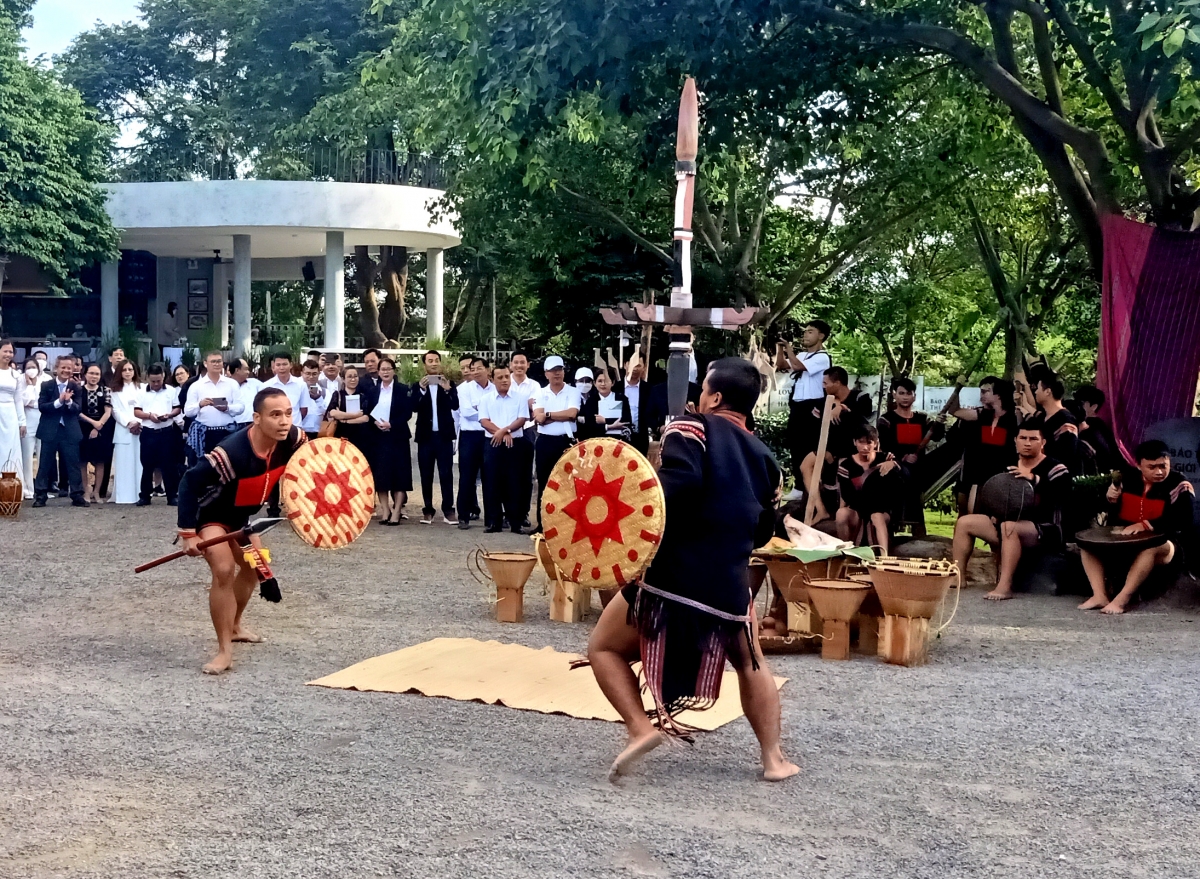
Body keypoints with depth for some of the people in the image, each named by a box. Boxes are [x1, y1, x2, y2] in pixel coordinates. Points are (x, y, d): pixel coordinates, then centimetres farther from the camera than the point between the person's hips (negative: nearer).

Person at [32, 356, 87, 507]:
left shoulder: (76, 388, 2)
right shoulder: (46, 386, 0)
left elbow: (77, 410, -3)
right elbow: (41, 406, -8)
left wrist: (69, 401, -23)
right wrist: (59, 401, -21)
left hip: (70, 431, 1)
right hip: (50, 431, -1)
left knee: (73, 464, 3)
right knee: (45, 464, 4)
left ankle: (77, 496, 8)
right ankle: (40, 496, 9)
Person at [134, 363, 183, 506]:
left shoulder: (172, 391, 4)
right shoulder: (142, 392, 5)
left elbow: (178, 408, 4)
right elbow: (136, 411, 2)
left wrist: (169, 415, -15)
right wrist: (149, 415, -14)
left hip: (167, 432, -1)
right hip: (148, 433, 1)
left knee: (169, 465, 1)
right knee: (147, 465, 5)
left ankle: (171, 496, 6)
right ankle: (144, 496, 12)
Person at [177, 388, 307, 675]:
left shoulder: (292, 440, -22)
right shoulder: (230, 453, -40)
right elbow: (189, 484, -32)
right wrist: (188, 533, -33)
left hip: (240, 514, 8)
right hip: (209, 513, -8)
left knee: (253, 568, 21)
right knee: (223, 570, -24)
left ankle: (234, 626, 47)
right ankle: (225, 651, -14)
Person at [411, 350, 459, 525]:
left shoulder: (449, 384, 5)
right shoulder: (418, 386, 5)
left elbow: (455, 406, -10)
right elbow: (415, 407, -10)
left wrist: (447, 390, -26)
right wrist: (422, 390, -24)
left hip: (444, 435, -1)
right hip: (426, 436, 1)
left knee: (446, 473, -4)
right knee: (426, 475, 5)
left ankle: (448, 510, -3)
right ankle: (427, 510, 10)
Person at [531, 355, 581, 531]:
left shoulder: (573, 392, 2)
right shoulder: (540, 394, 5)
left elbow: (572, 413, -15)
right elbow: (539, 418, -9)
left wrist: (549, 414, -9)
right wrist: (562, 415, -10)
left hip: (566, 441, -2)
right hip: (545, 442, 2)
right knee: (544, 484, 7)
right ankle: (542, 523, 14)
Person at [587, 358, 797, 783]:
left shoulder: (691, 428, -4)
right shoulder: (763, 458, 14)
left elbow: (678, 484, -24)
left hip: (669, 577, -5)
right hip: (728, 586, 5)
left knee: (604, 649, 14)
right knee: (752, 664, 28)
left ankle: (641, 728, -3)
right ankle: (774, 758, 23)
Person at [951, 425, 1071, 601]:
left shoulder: (1055, 468, -8)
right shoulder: (1009, 465, 12)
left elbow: (1064, 492, -27)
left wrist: (1034, 479, -34)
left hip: (1045, 531, -8)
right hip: (1011, 523, 8)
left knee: (1009, 527, -39)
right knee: (964, 522, -1)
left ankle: (1005, 586, -43)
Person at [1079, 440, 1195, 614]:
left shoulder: (1180, 486, -8)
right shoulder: (1126, 478, 5)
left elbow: (1180, 522, -23)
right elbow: (1110, 517, 11)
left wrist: (1145, 525, -33)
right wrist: (1111, 500, -13)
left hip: (1163, 542, -5)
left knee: (1151, 548, -39)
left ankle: (1121, 600, -40)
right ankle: (1100, 595, -25)